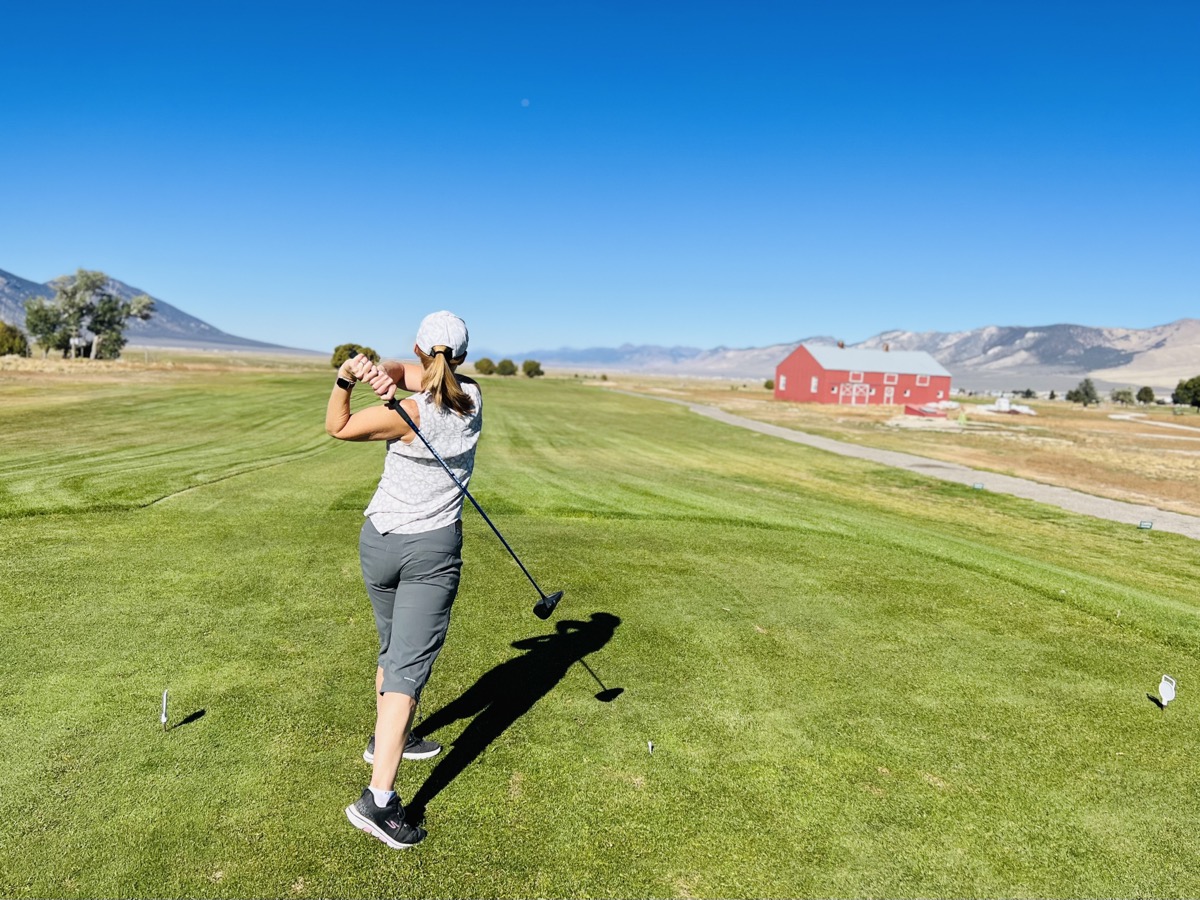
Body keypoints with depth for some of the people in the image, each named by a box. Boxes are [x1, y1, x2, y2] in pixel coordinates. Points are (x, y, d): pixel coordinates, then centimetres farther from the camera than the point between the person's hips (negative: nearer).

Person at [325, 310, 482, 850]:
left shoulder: (410, 413, -14)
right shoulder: (472, 398, -6)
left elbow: (337, 426, -2)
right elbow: (415, 376, -4)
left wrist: (347, 378, -16)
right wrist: (385, 373, -24)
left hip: (380, 541, 1)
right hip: (434, 548, -1)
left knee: (393, 648, 22)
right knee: (409, 665, -3)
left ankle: (390, 739, 43)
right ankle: (378, 799, -9)